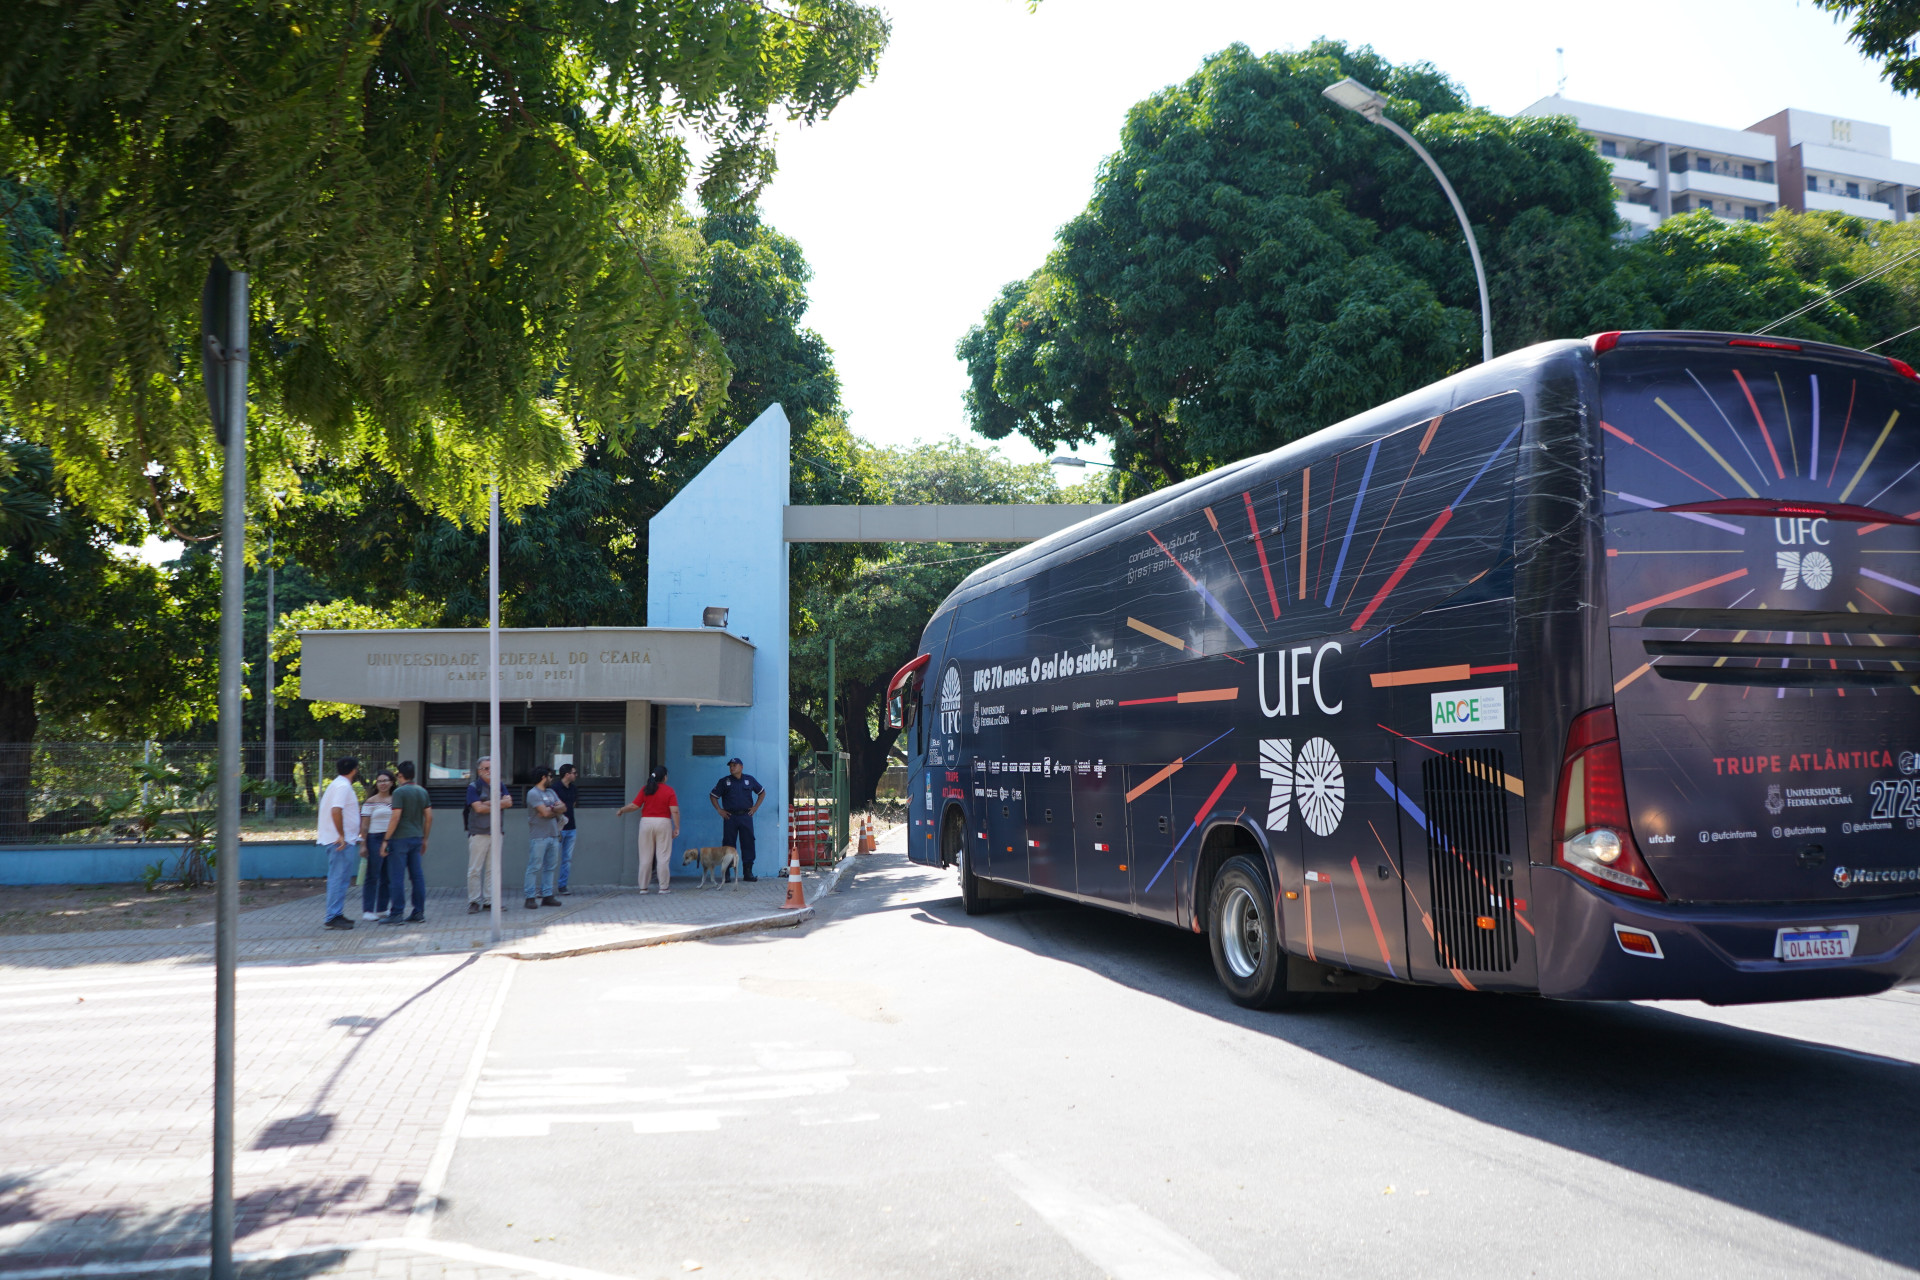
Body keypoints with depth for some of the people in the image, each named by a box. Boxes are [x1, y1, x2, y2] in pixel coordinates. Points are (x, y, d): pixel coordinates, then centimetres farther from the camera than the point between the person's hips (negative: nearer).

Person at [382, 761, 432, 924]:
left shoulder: (399, 792, -11)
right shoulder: (423, 792, 9)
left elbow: (396, 817, -17)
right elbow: (429, 817, 11)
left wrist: (386, 839, -12)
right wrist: (424, 838, 19)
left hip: (400, 838, -7)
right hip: (416, 838, 7)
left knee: (397, 877, -3)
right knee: (417, 876, 8)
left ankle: (397, 914, -3)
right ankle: (419, 913, 9)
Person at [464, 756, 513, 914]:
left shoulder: (500, 786, 13)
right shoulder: (473, 787, -1)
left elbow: (509, 801, -1)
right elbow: (478, 808, -13)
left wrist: (489, 803, -11)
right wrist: (499, 806, -4)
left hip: (496, 833, 4)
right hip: (478, 833, -4)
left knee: (492, 868, 6)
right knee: (475, 869, -3)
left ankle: (489, 901, 11)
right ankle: (474, 901, 4)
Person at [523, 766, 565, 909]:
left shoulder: (551, 792, 18)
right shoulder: (533, 793, -7)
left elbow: (563, 808, 9)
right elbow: (545, 812, -16)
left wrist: (551, 809, -10)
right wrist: (556, 809, 3)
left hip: (553, 835, 8)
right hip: (538, 837, -8)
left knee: (550, 867, 8)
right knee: (534, 867, -5)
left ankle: (547, 896, 13)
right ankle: (530, 897, -3)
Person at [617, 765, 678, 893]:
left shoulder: (645, 790, 2)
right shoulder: (669, 791, -3)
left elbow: (634, 806, -2)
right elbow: (674, 811, -10)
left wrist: (621, 810, 15)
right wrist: (677, 827, -4)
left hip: (646, 822, 2)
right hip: (663, 823, -2)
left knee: (645, 857, 8)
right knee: (663, 857, 3)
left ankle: (643, 887, 10)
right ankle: (663, 887, 3)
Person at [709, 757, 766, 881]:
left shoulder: (750, 779, 10)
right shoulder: (724, 781, 7)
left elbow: (762, 793, 21)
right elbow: (713, 796, 13)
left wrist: (755, 807, 10)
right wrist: (719, 810, 3)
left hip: (746, 816, 1)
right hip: (730, 817, -1)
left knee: (748, 843, -1)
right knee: (728, 844, -1)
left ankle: (748, 872, 5)